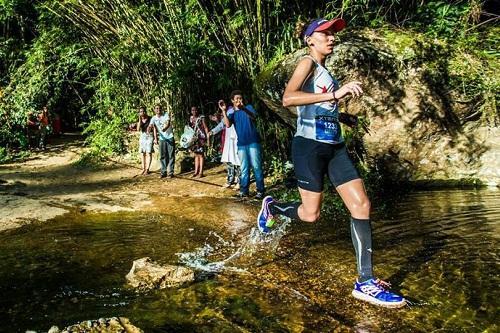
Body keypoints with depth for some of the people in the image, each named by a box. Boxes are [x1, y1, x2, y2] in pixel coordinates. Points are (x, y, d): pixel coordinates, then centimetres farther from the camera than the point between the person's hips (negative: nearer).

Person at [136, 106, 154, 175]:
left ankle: (147, 169, -3)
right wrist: (140, 120, -11)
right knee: (143, 153, 5)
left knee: (148, 153, -6)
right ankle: (143, 168, 11)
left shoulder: (150, 119, -8)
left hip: (149, 136, -5)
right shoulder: (139, 120, 5)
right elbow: (138, 129, -6)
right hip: (142, 136, 5)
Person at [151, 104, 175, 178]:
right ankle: (163, 172, 11)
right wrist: (155, 138, -22)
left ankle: (170, 172, 1)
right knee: (163, 156, 4)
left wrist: (165, 128, -44)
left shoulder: (166, 115, -5)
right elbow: (154, 129, -8)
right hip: (161, 139, 2)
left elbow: (168, 123, -22)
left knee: (171, 155, -2)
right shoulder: (153, 118, 2)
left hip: (170, 137, -2)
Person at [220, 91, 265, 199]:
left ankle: (260, 190, 0)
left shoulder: (248, 107, 2)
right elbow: (228, 124, -9)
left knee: (256, 166, -3)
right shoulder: (232, 113, 10)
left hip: (253, 141, -3)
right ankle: (244, 190, 12)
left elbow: (253, 116, -20)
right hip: (241, 144, 3)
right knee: (244, 168, 8)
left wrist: (243, 108, -37)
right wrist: (224, 110, -16)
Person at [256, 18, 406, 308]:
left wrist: (342, 96, 24)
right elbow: (288, 99, -24)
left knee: (362, 205, -5)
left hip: (335, 147, 8)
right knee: (311, 214, -2)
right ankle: (272, 206, 31)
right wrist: (334, 95, -30)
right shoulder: (308, 63, -4)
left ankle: (365, 282, -1)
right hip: (309, 146, -8)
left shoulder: (325, 71, 21)